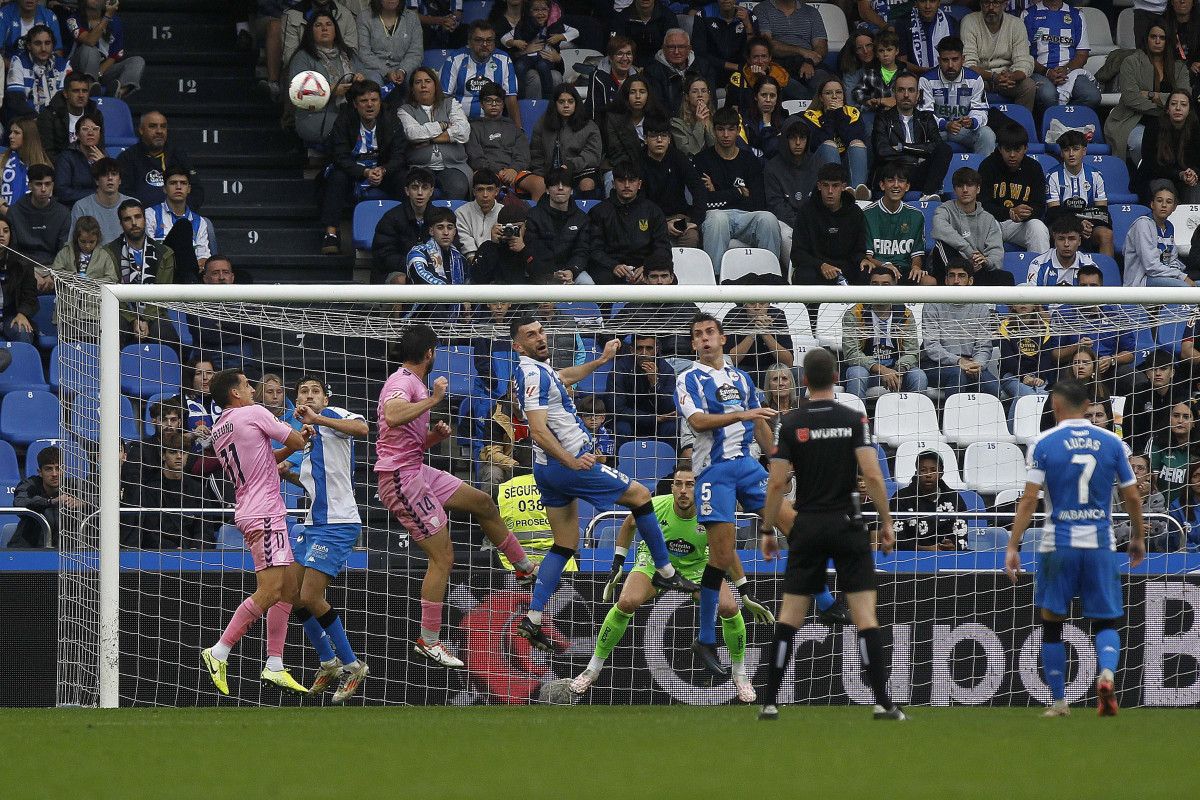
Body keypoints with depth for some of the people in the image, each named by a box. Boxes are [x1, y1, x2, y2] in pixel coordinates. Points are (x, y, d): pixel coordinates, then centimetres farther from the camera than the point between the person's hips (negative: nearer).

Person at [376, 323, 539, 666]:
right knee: (443, 557, -10)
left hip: (417, 471, 10)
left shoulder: (413, 383, 16)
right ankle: (429, 641, -4)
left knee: (483, 503, 20)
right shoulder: (402, 382, -16)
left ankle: (526, 569, 38)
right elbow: (392, 417, -39)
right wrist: (433, 400, -30)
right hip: (401, 480, -10)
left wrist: (434, 435, 4)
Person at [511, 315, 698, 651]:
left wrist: (600, 361, 41)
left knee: (564, 546, 11)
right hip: (570, 466, -10)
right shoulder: (534, 374, -19)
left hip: (548, 471, 10)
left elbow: (563, 377, 36)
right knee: (640, 495, 7)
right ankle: (665, 572, 16)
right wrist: (570, 460, -38)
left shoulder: (537, 370, 12)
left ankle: (532, 620, 2)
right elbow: (538, 430, -28)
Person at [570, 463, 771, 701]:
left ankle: (740, 674, 5)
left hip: (696, 565, 1)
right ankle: (594, 667, -9)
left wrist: (746, 594, -5)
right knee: (626, 603, -28)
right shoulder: (654, 507, -27)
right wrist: (617, 565, -2)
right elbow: (629, 524, -2)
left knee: (729, 608, -21)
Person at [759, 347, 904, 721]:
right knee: (865, 613, -1)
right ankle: (883, 701, -8)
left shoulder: (790, 424, -1)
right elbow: (872, 474, -10)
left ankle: (769, 702, 4)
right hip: (847, 526, -1)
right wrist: (886, 521, -1)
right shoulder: (854, 420, -3)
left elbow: (777, 482, -4)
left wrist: (768, 530, 5)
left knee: (790, 615, 6)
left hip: (807, 527, 1)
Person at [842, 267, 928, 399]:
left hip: (894, 370, 2)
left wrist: (900, 371, -23)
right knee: (856, 373, -35)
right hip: (867, 369, -2)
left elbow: (911, 352, 1)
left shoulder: (905, 316, 4)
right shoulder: (854, 315, -5)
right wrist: (881, 370, -27)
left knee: (919, 377, -26)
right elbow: (851, 353, -14)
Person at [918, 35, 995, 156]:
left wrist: (971, 122, -31)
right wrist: (945, 125, -34)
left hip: (965, 128, 2)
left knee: (987, 135, -26)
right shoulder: (927, 80, -9)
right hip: (937, 128, -2)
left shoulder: (974, 79, -4)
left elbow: (980, 111, -5)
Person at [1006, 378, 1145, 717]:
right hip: (1100, 544, 2)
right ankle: (1107, 673, -19)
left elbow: (1029, 499, -7)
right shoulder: (1111, 442, 3)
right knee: (1106, 622, 10)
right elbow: (1132, 497, 6)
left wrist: (1012, 546, -4)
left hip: (1058, 545, -2)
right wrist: (1138, 537, 21)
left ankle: (1058, 701, 12)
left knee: (1052, 624, 11)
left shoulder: (1045, 444, -3)